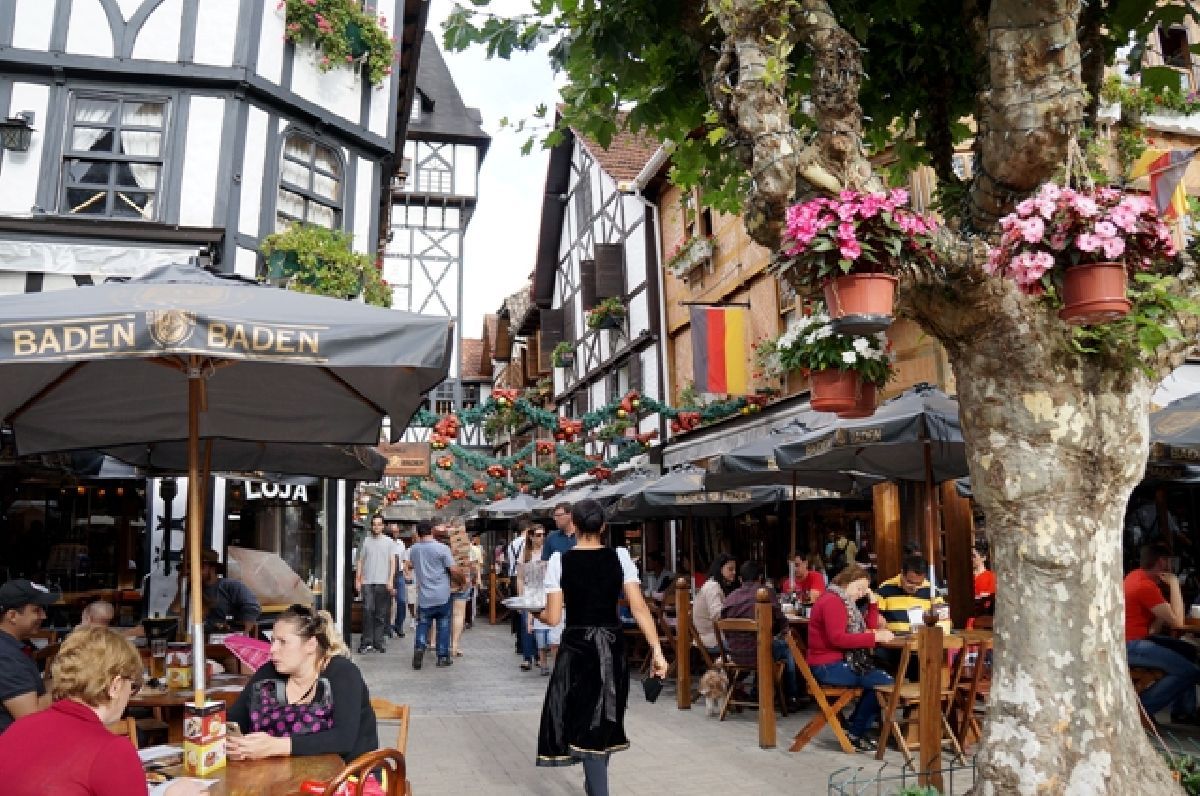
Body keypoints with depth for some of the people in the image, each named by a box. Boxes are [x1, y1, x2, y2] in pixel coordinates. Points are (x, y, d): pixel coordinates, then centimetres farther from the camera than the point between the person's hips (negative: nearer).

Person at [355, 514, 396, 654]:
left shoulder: (389, 542, 7)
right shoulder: (366, 541, 10)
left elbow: (393, 562, 3)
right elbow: (360, 561, 11)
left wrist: (390, 580, -7)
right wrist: (358, 579, 4)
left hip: (383, 583, 0)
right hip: (367, 582, 1)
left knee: (381, 614, 3)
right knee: (368, 611, -7)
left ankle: (378, 641, 11)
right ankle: (366, 642, -2)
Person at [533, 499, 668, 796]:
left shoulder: (560, 560, -9)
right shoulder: (620, 556, -4)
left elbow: (553, 618, -9)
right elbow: (639, 608, -10)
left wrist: (538, 613, 13)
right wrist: (656, 650, -8)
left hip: (578, 647, -3)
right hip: (613, 645, 4)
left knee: (585, 722, 6)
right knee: (605, 720, 22)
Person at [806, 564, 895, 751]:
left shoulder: (846, 602, 20)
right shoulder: (832, 601, -13)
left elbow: (868, 628, 19)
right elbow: (838, 638, -25)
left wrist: (873, 602, 8)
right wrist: (875, 637, -25)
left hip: (840, 662, 10)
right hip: (829, 666, -10)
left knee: (883, 678, 0)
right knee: (885, 682, -13)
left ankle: (856, 729, 5)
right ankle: (855, 733, -2)